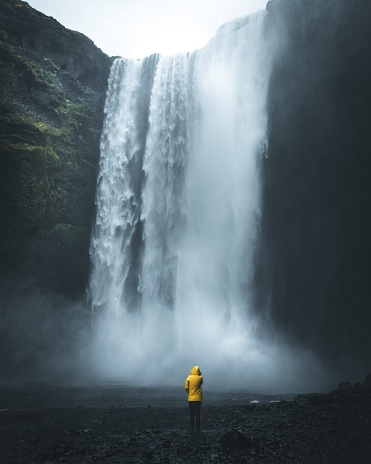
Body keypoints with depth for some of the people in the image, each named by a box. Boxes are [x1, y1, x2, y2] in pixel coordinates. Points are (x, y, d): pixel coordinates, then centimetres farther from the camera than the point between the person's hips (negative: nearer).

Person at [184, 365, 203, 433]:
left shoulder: (189, 377, -6)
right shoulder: (200, 378, -6)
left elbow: (186, 387, -6)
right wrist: (199, 375, 12)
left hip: (191, 398, 0)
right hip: (198, 398, 0)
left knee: (192, 414, 7)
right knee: (198, 414, 6)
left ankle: (192, 429, 8)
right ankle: (198, 429, 6)